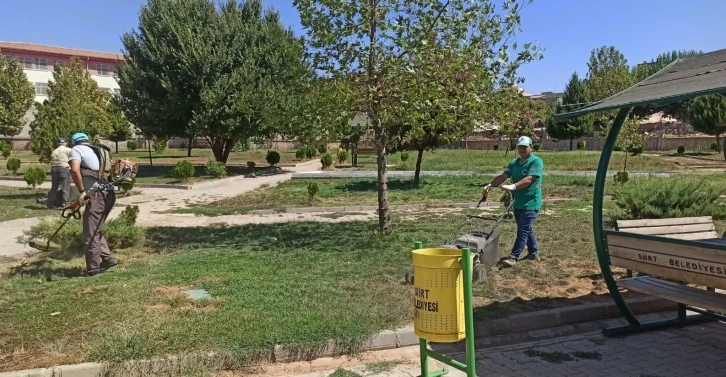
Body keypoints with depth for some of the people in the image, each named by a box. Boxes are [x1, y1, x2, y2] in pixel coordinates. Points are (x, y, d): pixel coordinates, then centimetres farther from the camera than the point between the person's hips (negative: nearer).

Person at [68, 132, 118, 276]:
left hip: (97, 195, -8)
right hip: (109, 194, 8)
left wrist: (81, 192, -13)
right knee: (95, 230, 22)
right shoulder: (100, 151, 26)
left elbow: (75, 170, -15)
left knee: (90, 233, 2)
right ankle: (107, 258, 18)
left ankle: (94, 268, 7)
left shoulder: (77, 149, 5)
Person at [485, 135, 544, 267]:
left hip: (530, 203, -8)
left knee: (523, 230, -9)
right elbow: (503, 176, 2)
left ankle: (513, 257, -10)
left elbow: (529, 179, -26)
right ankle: (534, 253, 31)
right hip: (518, 203, 8)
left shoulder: (536, 161, -12)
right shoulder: (514, 163, 11)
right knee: (526, 229, 17)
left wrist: (513, 186, -38)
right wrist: (490, 185, -15)